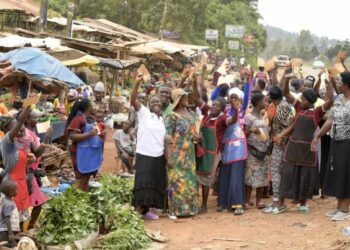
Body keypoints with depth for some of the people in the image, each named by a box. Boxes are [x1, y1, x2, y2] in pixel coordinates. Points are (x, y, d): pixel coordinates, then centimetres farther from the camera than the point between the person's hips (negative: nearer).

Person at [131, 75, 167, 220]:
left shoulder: (163, 119, 14)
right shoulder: (143, 113, -2)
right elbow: (133, 100, -16)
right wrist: (138, 82, -26)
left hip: (159, 156, 6)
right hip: (144, 155, -6)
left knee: (155, 185, 9)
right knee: (143, 184, -9)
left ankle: (146, 210, 18)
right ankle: (138, 211, -4)